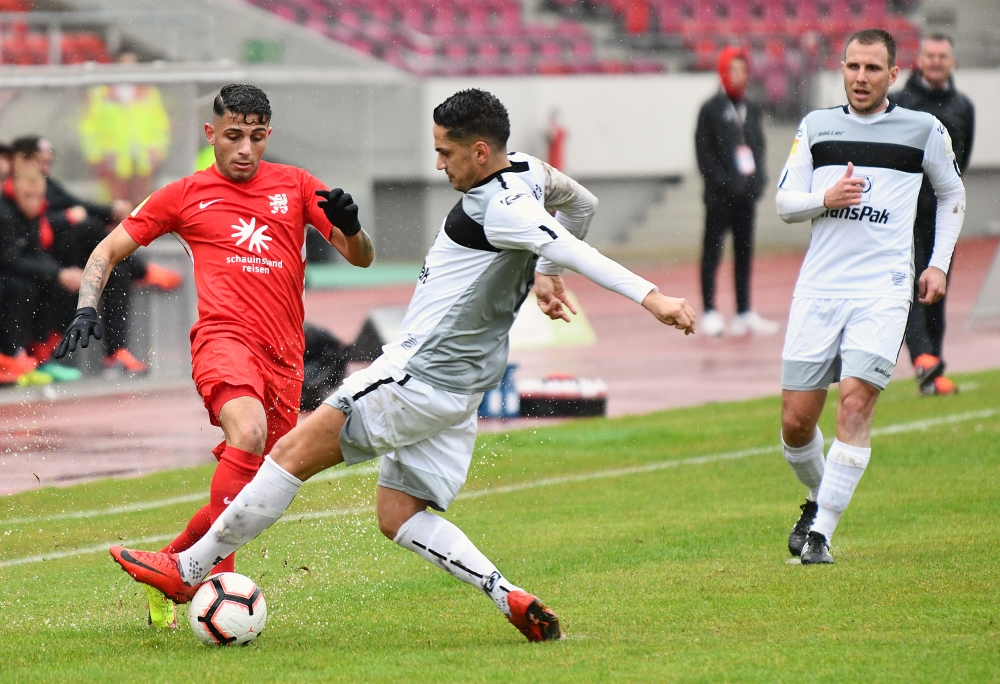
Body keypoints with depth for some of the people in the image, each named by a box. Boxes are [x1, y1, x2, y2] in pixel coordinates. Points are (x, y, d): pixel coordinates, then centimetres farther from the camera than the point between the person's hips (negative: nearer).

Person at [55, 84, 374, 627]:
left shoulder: (295, 186, 16)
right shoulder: (186, 195, 12)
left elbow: (361, 258, 14)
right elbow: (108, 250, 18)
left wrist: (349, 225, -9)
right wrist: (86, 310, 1)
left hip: (284, 356, 4)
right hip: (224, 336, -4)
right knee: (248, 432, -33)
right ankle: (218, 578, -35)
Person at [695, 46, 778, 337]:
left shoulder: (751, 109, 13)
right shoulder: (711, 110, -4)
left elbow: (758, 146, 15)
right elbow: (704, 152, -7)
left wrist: (757, 179, 0)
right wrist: (722, 181, -15)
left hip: (746, 192, 6)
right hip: (720, 193, -6)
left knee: (744, 252, 9)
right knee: (713, 251, -2)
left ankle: (744, 313, 13)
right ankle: (710, 313, -1)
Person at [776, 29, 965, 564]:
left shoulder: (923, 131, 6)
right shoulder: (816, 127, 10)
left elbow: (952, 194, 21)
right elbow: (784, 202, 11)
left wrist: (939, 263, 12)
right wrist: (825, 199, -9)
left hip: (883, 289, -2)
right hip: (818, 288, 2)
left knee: (856, 403, -18)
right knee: (795, 420, -1)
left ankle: (821, 532, -14)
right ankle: (819, 497, 29)